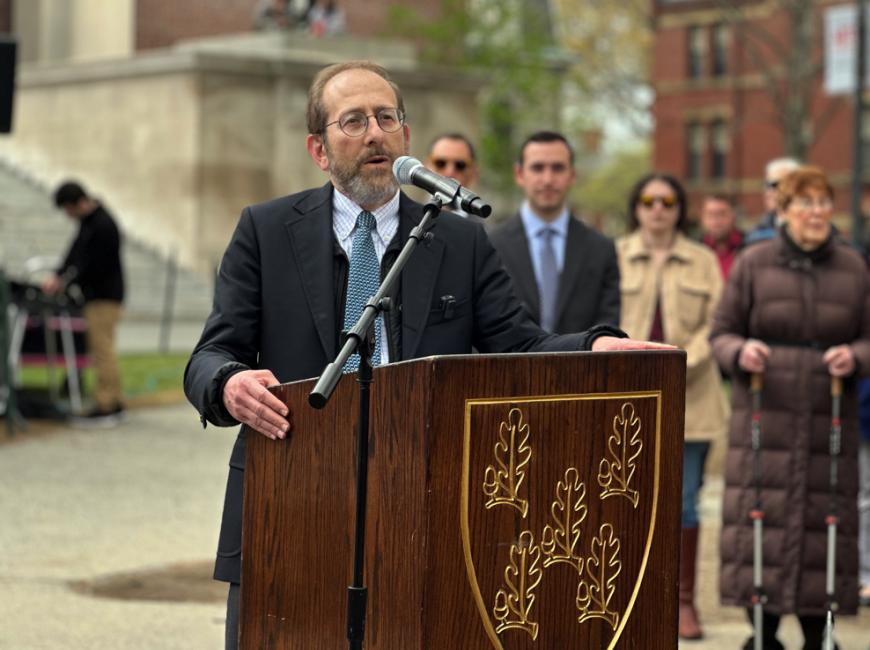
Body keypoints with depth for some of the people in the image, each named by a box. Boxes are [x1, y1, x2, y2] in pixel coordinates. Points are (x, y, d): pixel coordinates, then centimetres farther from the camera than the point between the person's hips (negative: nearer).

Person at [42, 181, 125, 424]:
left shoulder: (103, 226, -21)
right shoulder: (87, 221, 10)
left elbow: (95, 267, -22)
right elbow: (77, 251, 15)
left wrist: (66, 282, -17)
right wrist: (58, 275, 2)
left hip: (105, 296, -10)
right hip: (97, 295, 10)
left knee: (102, 350, -9)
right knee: (99, 351, 11)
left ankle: (107, 406, -9)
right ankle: (112, 402, 15)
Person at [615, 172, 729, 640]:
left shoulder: (703, 261, 10)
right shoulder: (613, 257, 6)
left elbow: (715, 323, 5)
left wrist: (683, 364, -9)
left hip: (688, 395, 1)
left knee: (684, 501, 0)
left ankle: (684, 600, 7)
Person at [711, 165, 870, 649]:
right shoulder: (753, 264, 5)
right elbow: (721, 333, 7)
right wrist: (739, 352, -14)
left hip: (829, 422, 1)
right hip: (766, 418, -1)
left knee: (824, 521, 0)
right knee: (761, 521, -5)